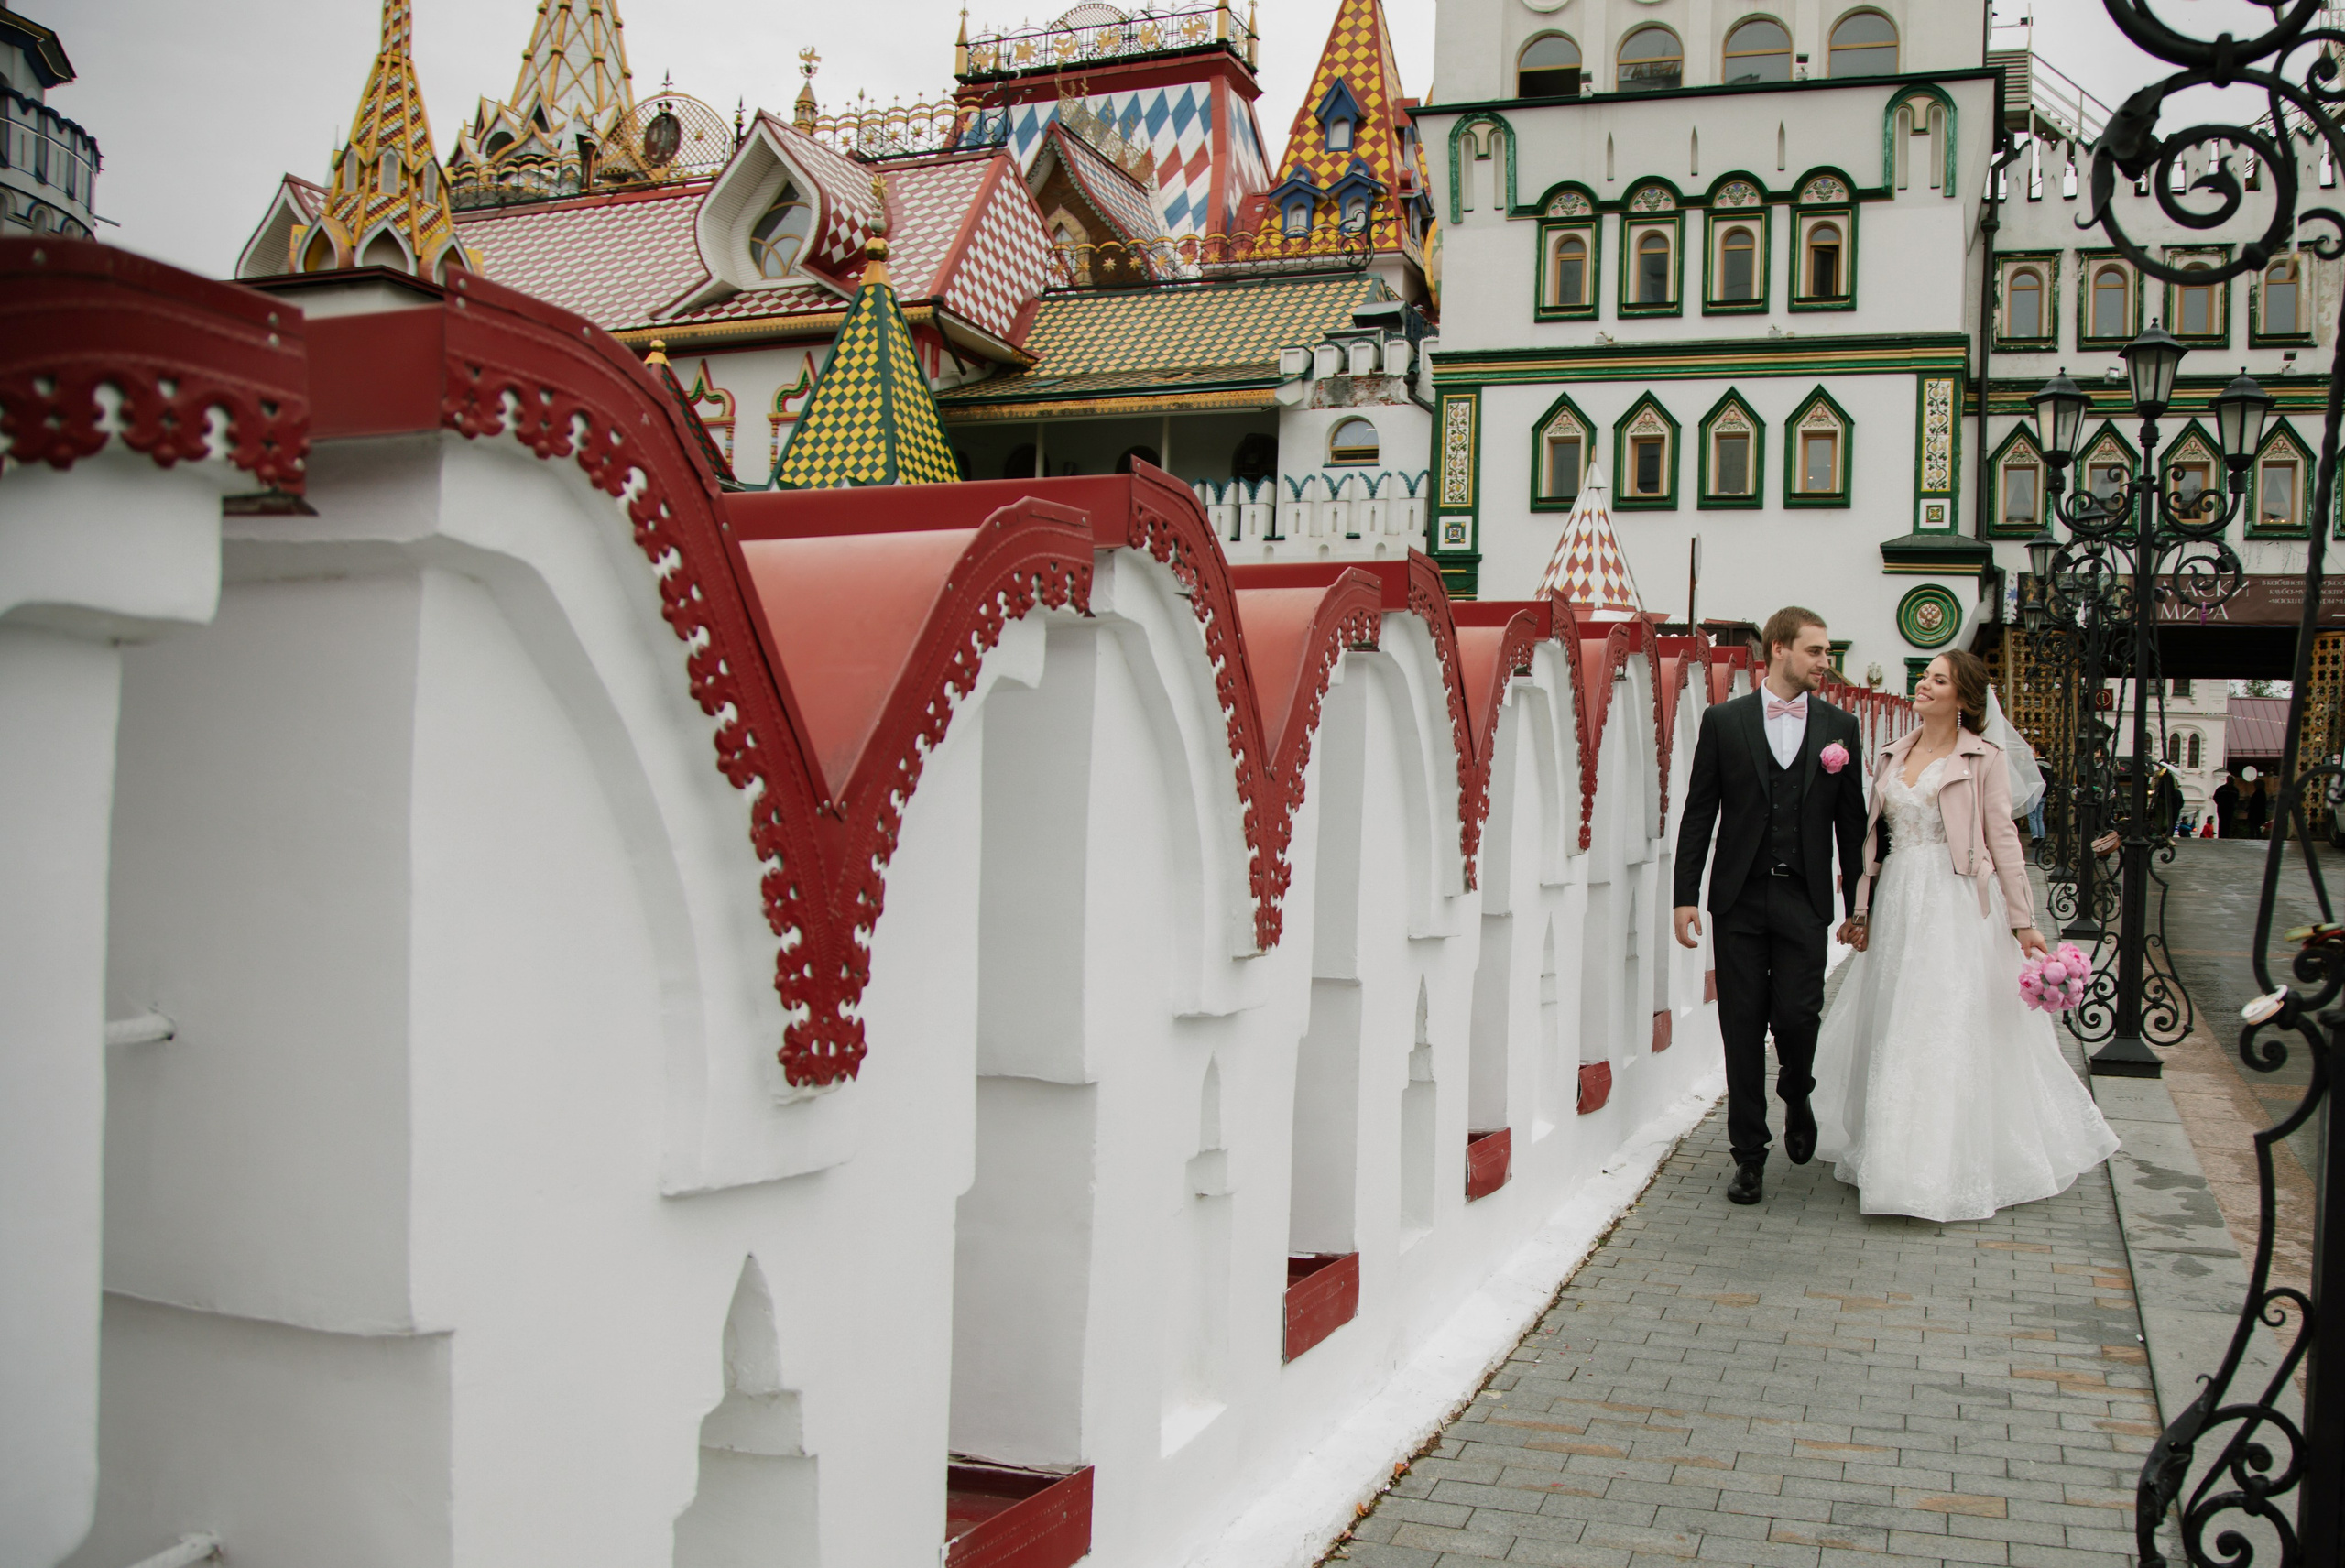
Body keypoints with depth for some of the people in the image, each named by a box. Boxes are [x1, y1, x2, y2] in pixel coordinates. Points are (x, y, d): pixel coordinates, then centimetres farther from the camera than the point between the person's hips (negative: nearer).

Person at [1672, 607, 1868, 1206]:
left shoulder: (1840, 726, 7)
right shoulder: (1724, 721, 3)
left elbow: (1851, 820, 9)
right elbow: (1698, 815, 2)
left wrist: (1858, 903, 7)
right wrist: (1686, 896, -3)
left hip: (1804, 901, 1)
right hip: (1739, 898, 0)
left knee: (1797, 1015, -6)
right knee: (1743, 1027, 3)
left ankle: (1796, 1098, 28)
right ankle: (1750, 1155, 14)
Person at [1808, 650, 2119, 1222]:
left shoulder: (1982, 759, -2)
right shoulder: (1894, 757, 12)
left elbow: (2003, 839, -5)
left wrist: (2022, 921, -7)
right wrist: (1862, 910, 10)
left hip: (1957, 906, -5)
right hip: (1897, 902, 5)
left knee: (1956, 1030, -3)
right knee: (1894, 1029, 9)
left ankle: (1951, 1167, 5)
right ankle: (1894, 1151, 21)